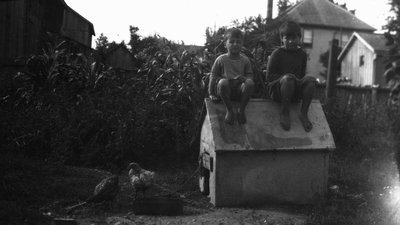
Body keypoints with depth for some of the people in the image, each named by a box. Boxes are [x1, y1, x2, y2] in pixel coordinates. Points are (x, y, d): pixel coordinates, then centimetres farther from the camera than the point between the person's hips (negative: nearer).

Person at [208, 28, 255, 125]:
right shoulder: (221, 59, 4)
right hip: (225, 90, -1)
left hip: (239, 89, 1)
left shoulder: (245, 60, 10)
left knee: (250, 83, -30)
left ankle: (241, 110, -14)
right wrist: (211, 94, -1)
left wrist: (245, 79, -16)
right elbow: (213, 76, 5)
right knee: (223, 82, -36)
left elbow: (250, 75, 9)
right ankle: (229, 110, -18)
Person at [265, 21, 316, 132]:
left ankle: (304, 113, -18)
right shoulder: (277, 54, -1)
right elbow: (269, 77, -5)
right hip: (277, 90, -4)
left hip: (295, 93, 4)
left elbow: (302, 75, 19)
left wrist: (298, 80, -5)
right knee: (288, 78, -37)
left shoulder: (302, 54, 13)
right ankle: (284, 112, -24)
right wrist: (286, 77, -19)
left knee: (310, 79, -25)